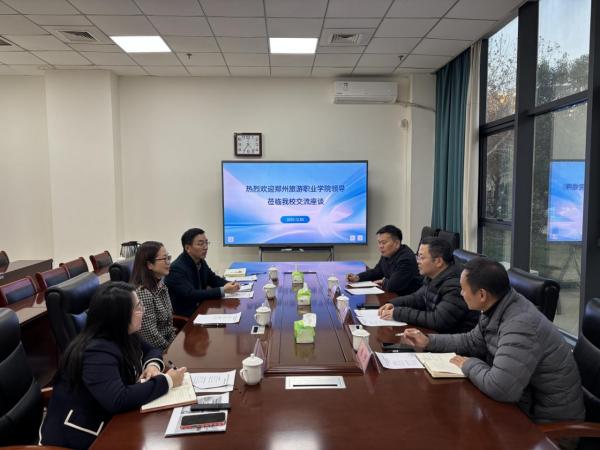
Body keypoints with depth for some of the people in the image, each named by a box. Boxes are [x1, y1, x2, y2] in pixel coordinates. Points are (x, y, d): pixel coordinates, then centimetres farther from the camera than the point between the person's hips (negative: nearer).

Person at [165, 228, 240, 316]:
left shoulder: (201, 261, 3)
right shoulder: (177, 269, -20)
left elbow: (214, 279, 14)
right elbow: (191, 295, -26)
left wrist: (229, 285, -8)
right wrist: (223, 290, -27)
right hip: (183, 316, -7)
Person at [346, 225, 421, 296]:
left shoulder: (406, 258, -25)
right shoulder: (386, 254, 3)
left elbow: (392, 286, -31)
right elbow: (376, 272, 19)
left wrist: (383, 282, -8)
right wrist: (358, 277, 4)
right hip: (393, 294, 8)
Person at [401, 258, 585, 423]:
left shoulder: (520, 324, -33)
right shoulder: (495, 308, -3)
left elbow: (499, 388, -39)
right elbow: (472, 341, 14)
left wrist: (469, 365, -19)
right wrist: (428, 341, 8)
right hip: (526, 401, 8)